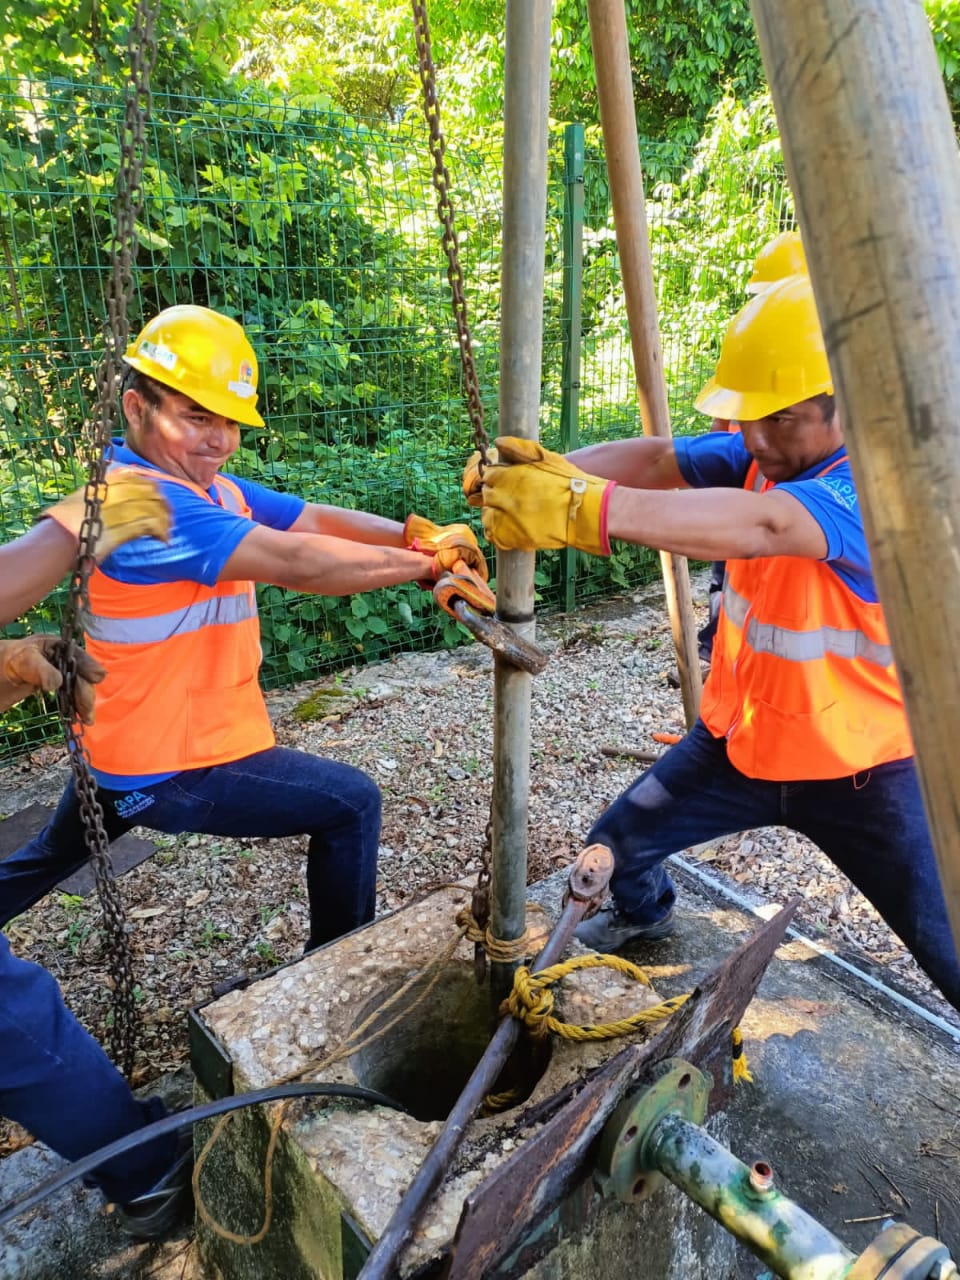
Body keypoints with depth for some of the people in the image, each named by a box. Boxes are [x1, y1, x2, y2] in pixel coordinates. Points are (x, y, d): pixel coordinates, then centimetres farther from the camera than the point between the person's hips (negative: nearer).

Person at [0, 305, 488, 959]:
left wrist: (417, 534, -24)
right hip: (171, 768, -10)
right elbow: (301, 562, -34)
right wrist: (429, 563, -28)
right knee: (351, 803, -2)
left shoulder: (209, 487, 3)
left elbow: (317, 519, -10)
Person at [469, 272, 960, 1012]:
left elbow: (761, 524, -47)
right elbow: (656, 461, -19)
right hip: (738, 739, 6)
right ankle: (644, 914, 48)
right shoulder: (764, 451, -6)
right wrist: (554, 474, -39)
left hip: (859, 768, -5)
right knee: (616, 846, 14)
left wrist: (585, 510, -57)